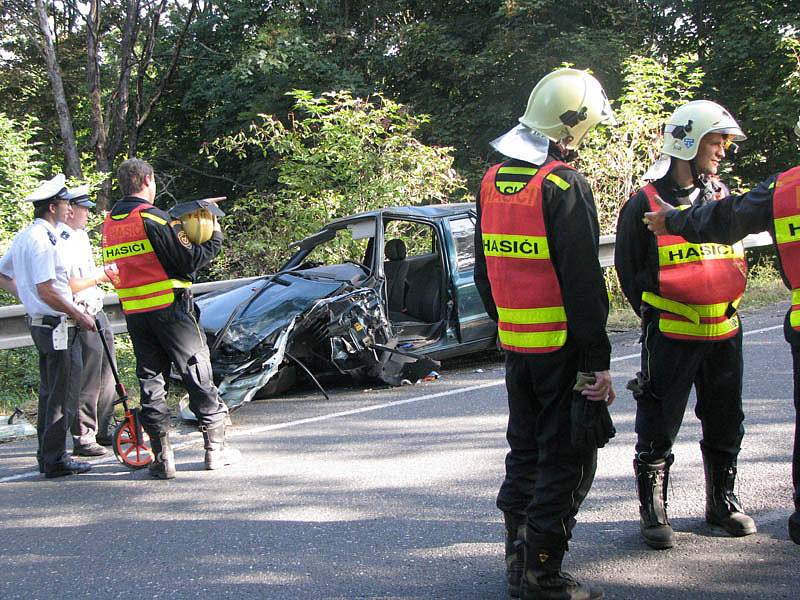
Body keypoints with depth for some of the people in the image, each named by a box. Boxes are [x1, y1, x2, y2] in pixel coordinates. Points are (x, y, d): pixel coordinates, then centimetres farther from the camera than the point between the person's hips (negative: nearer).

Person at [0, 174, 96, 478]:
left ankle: (46, 456, 24)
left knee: (48, 392, 16)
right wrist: (78, 315, -14)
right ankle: (56, 460, 0)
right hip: (58, 326, -10)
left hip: (39, 323, 10)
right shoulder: (43, 239, -18)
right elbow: (46, 291, -21)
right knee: (63, 395, -4)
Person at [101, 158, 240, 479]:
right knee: (197, 373, 5)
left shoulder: (110, 223, 9)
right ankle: (215, 446, 12)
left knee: (151, 380, 9)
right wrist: (215, 238, 2)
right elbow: (188, 261, -13)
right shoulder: (152, 218, -12)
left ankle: (162, 456, 6)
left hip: (133, 314, 6)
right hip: (169, 308, -6)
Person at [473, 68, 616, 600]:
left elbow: (485, 268, 16)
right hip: (562, 348, -8)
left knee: (525, 451, 18)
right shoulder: (565, 186, -17)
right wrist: (599, 361, -17)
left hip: (515, 345, 8)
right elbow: (583, 282, -19)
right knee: (566, 460, 1)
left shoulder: (493, 182, 8)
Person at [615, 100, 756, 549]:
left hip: (724, 332, 5)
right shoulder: (645, 204, -7)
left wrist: (728, 302, 11)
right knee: (658, 431, 0)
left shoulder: (722, 196, 9)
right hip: (671, 337, -5)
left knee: (725, 427, 15)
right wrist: (656, 315, -3)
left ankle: (722, 503, 31)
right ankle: (654, 512, 12)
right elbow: (629, 271, -1)